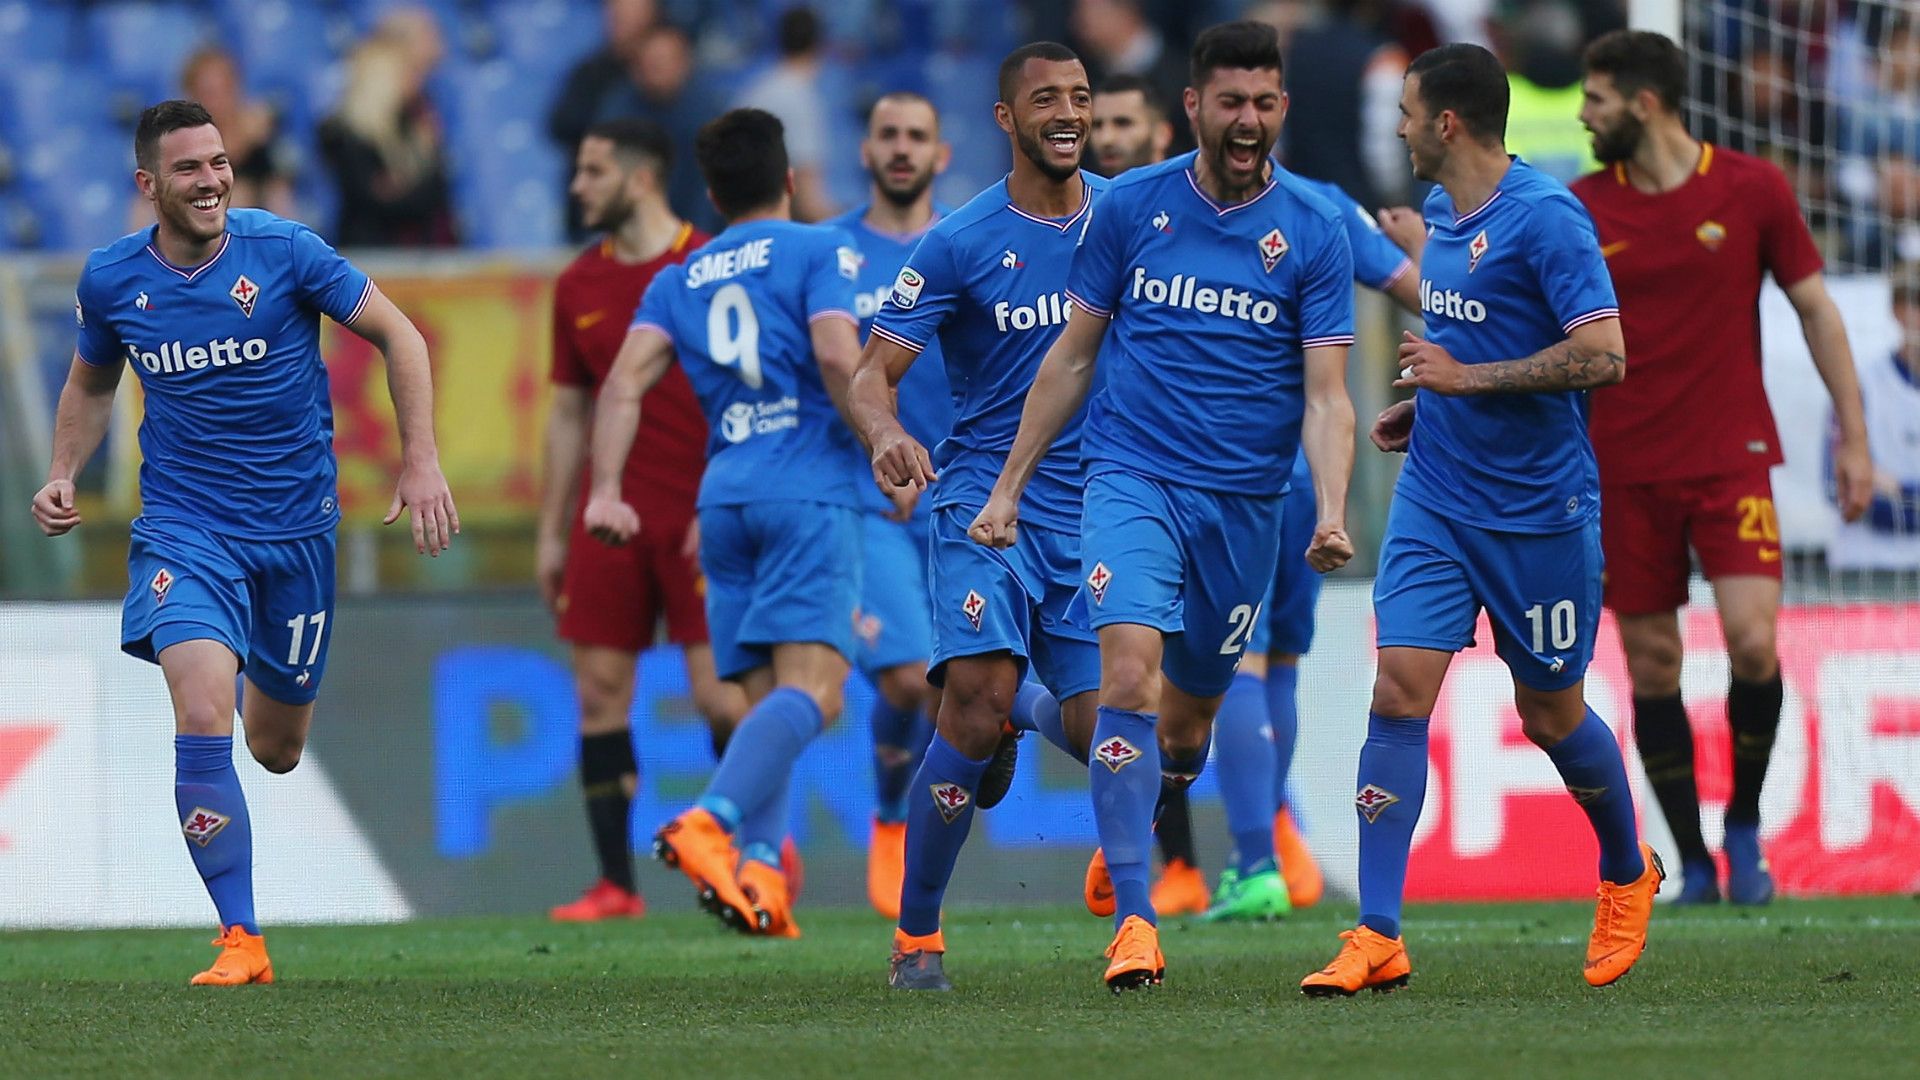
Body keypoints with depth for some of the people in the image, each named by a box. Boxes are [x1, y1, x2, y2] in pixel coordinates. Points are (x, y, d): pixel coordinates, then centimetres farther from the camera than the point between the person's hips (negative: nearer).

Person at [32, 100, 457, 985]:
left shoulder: (284, 251, -11)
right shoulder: (110, 280, -4)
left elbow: (397, 335, -2)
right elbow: (91, 385, 16)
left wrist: (421, 462, -9)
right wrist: (62, 475, 0)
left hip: (296, 526, 0)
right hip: (184, 529, 0)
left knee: (276, 749, 12)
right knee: (203, 718, -23)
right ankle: (240, 939, -17)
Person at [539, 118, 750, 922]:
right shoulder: (579, 286, 11)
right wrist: (551, 532, 14)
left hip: (699, 516, -5)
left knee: (719, 695, -8)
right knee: (599, 695, -1)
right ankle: (615, 883, 4)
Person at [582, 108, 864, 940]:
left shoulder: (678, 282, 18)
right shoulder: (819, 252, 5)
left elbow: (625, 382, 4)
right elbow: (836, 352, -12)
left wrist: (606, 489, -1)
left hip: (723, 497, 5)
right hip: (808, 490, -5)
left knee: (765, 700, 7)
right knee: (810, 687, -15)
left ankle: (758, 869, -11)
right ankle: (711, 821, -36)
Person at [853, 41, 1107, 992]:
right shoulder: (959, 243, -6)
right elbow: (872, 374, -9)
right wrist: (886, 435, -31)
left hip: (1095, 509, 3)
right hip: (985, 495, -3)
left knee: (1099, 732, -6)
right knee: (977, 684, -23)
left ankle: (1023, 710, 34)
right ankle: (916, 936, -9)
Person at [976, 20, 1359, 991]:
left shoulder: (1313, 232, -1)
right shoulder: (1132, 207, 1)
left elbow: (1326, 396, -4)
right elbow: (1071, 357, 10)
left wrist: (1331, 514, -20)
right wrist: (1008, 489, 9)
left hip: (1244, 502, 1)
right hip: (1133, 477, -1)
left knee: (1185, 723, 11)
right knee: (1130, 668, -22)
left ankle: (1128, 837, 44)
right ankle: (1133, 919, -25)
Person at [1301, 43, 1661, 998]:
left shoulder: (1545, 219, -16)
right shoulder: (1442, 215, 10)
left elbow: (1602, 355, -23)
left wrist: (1466, 378, -21)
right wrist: (1424, 407, 10)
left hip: (1539, 512, -6)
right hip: (1435, 499, 6)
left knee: (1551, 714, 8)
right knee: (1398, 692, -8)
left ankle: (1627, 876, 36)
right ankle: (1377, 939, -10)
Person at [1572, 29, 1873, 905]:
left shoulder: (1751, 190, -1)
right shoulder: (1580, 209, 4)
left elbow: (1815, 308, 5)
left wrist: (1853, 437, 3)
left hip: (1730, 455, -2)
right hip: (1625, 468, 2)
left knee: (1752, 641, -17)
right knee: (1651, 664, 0)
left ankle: (1745, 823, 5)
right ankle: (1693, 864, 9)